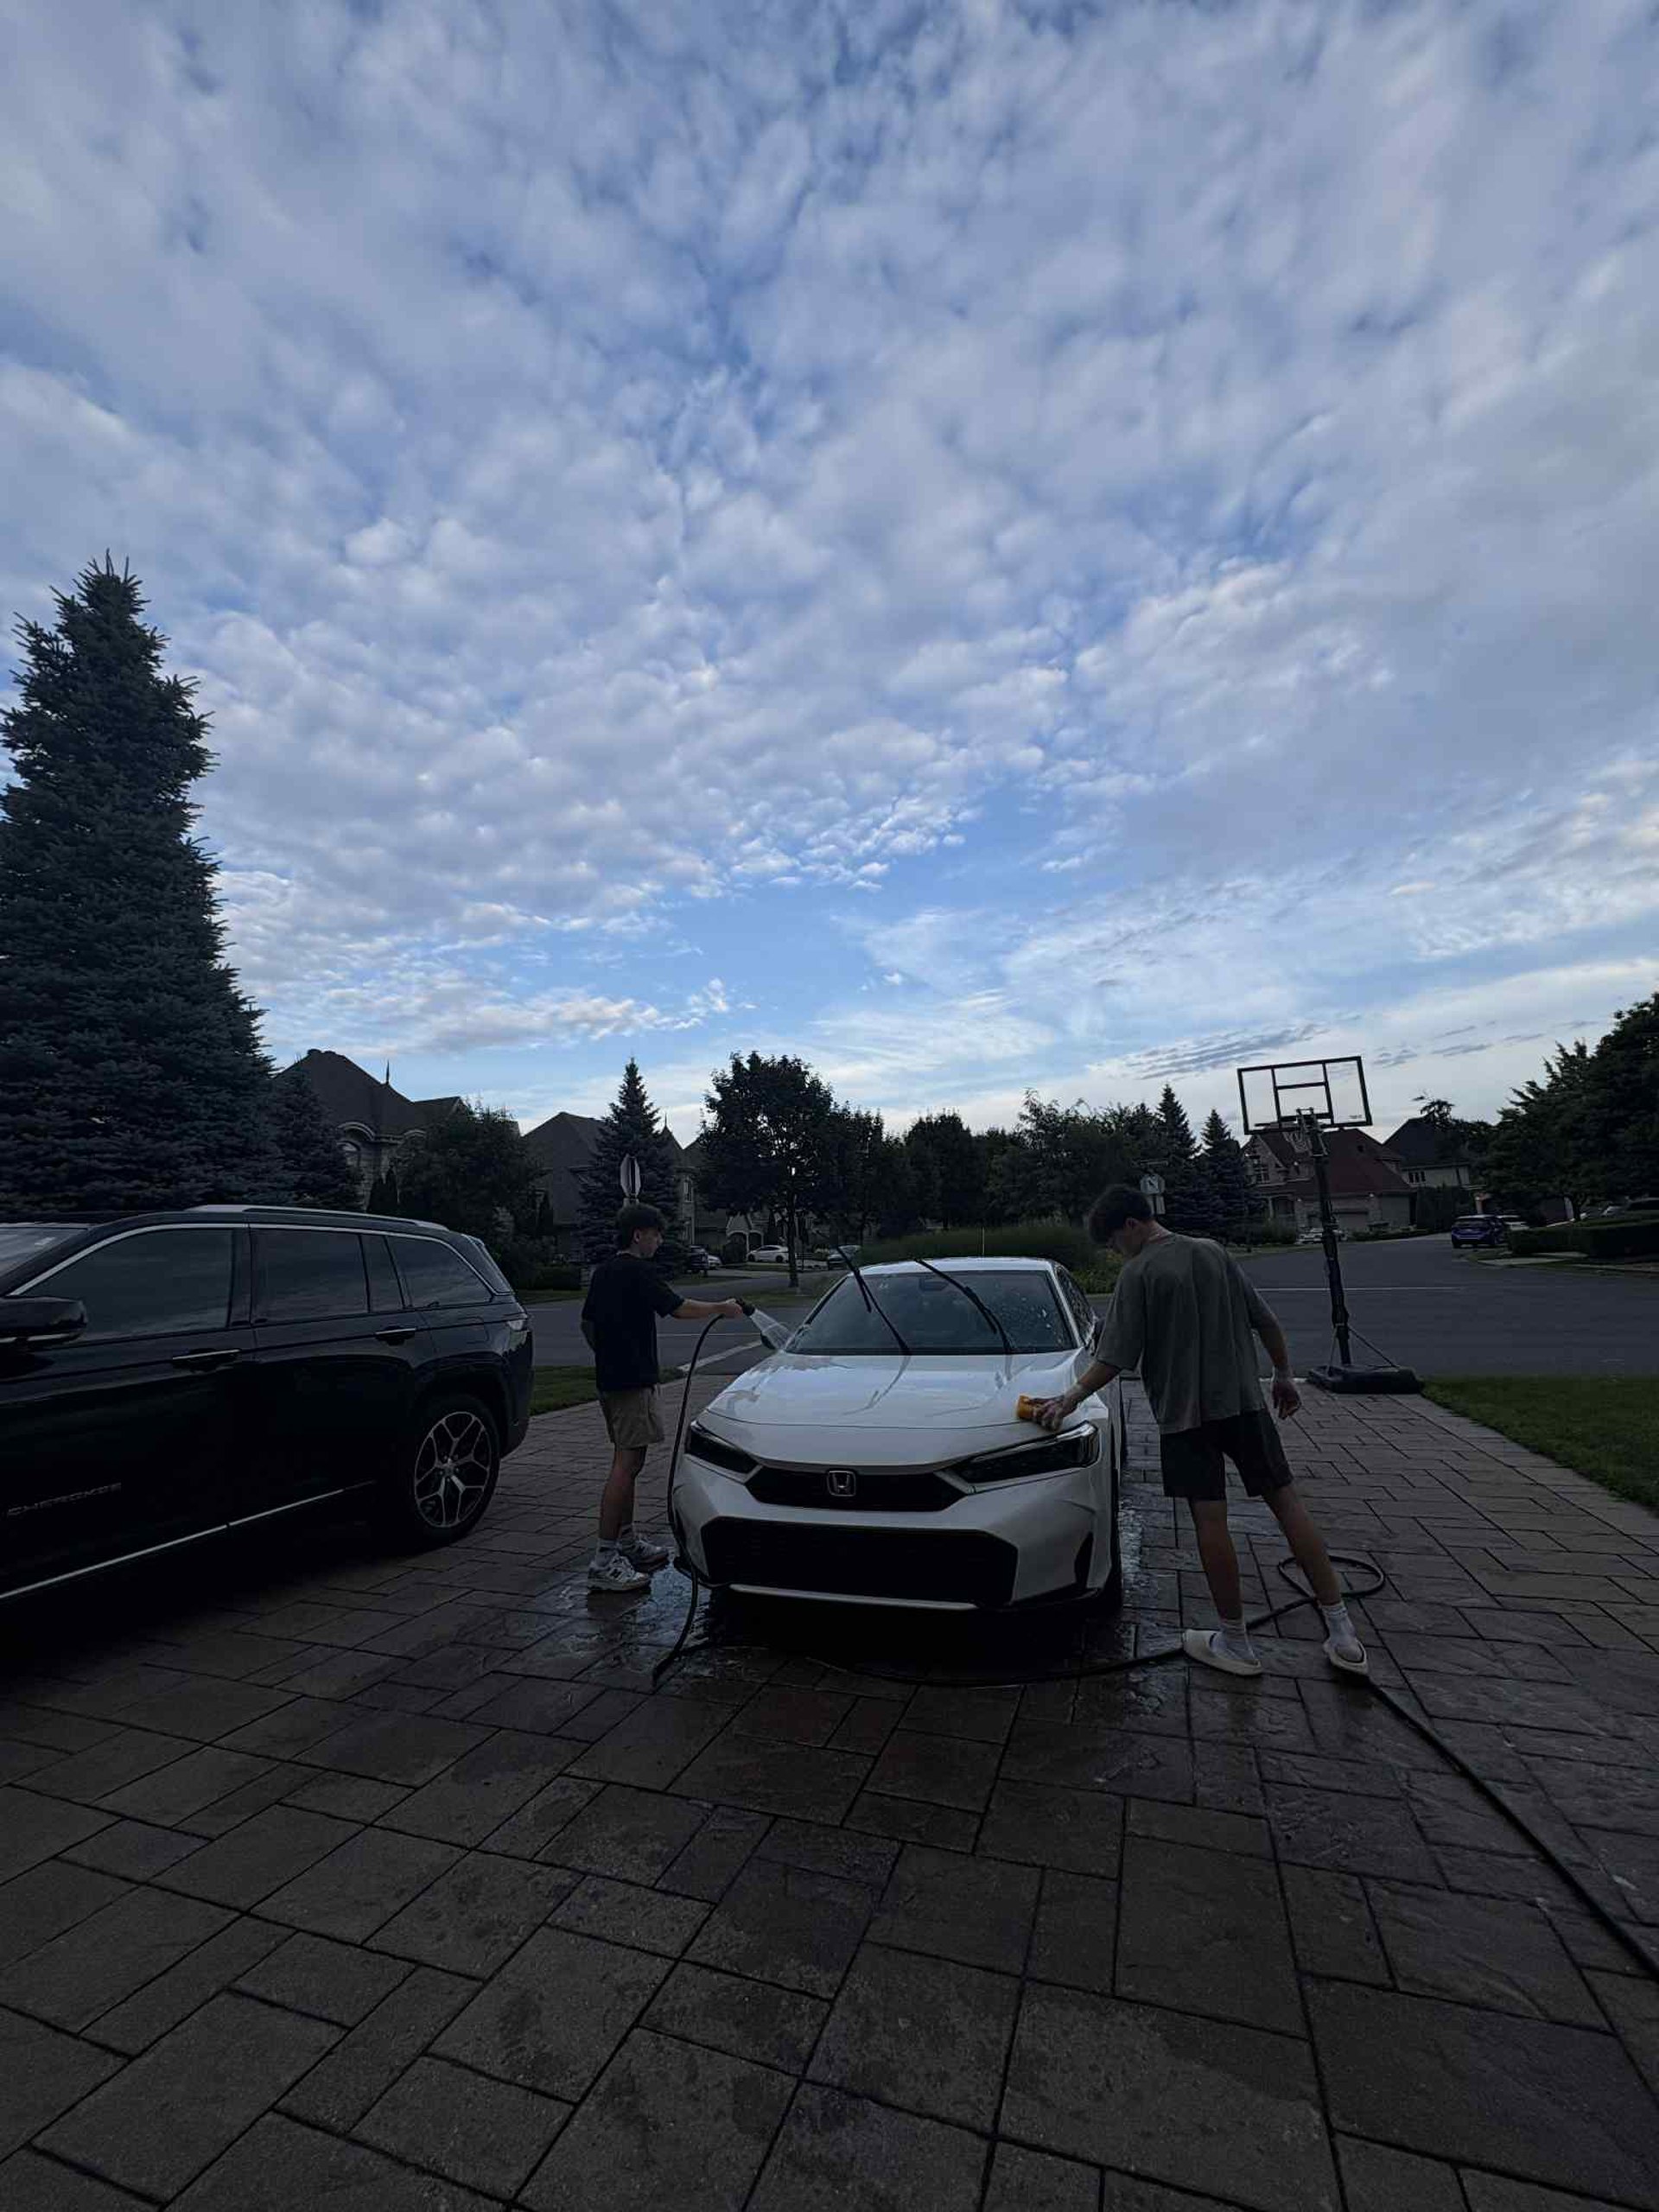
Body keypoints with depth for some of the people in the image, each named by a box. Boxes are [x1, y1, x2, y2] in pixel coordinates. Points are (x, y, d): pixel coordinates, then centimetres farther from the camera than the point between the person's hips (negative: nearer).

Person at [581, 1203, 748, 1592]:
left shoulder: (602, 1272, 14)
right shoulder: (637, 1272, -14)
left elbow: (587, 1323, 20)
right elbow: (680, 1309, -16)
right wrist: (723, 1308, -3)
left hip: (609, 1377, 10)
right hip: (633, 1380, -10)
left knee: (628, 1461, 17)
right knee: (626, 1465, -9)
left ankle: (628, 1543, 26)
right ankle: (605, 1560, -8)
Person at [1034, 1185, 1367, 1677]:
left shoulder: (1138, 1274, -11)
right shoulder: (1214, 1253, 6)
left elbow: (1115, 1357, -12)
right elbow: (1266, 1320, 9)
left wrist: (1072, 1397, -3)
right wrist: (1284, 1374, 21)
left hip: (1185, 1412, -5)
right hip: (1243, 1400, 6)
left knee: (1209, 1519, 1)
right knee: (1286, 1501, 9)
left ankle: (1235, 1644, 11)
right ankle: (1342, 1634, 12)